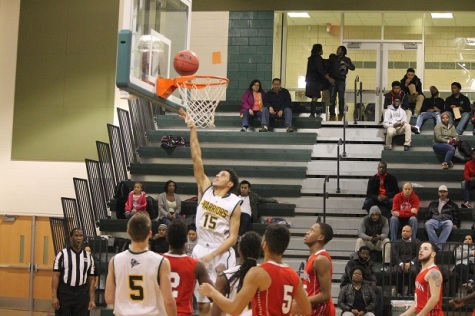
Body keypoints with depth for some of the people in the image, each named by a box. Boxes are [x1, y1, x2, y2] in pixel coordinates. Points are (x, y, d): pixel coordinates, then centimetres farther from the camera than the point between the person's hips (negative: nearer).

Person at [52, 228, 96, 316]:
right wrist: (54, 297, -13)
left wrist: (92, 300, 2)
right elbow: (56, 276, -5)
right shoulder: (62, 254, -2)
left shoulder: (88, 257, 8)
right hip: (64, 293, -3)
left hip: (82, 294, 3)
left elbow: (91, 280, 9)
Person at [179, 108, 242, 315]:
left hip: (222, 253, -4)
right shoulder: (205, 188, 3)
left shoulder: (235, 204, -6)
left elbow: (232, 237, -8)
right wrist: (192, 129, -8)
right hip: (201, 249, 4)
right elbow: (196, 158, -2)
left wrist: (212, 255, -18)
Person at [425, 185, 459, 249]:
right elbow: (428, 215, 26)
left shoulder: (452, 204, 25)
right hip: (434, 220, 1)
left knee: (449, 224, -41)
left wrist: (455, 225, 1)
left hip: (446, 221, -1)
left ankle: (440, 245, -47)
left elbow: (456, 216, 19)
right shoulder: (433, 204, 29)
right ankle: (435, 243, -42)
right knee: (428, 224, -36)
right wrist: (427, 221, 6)